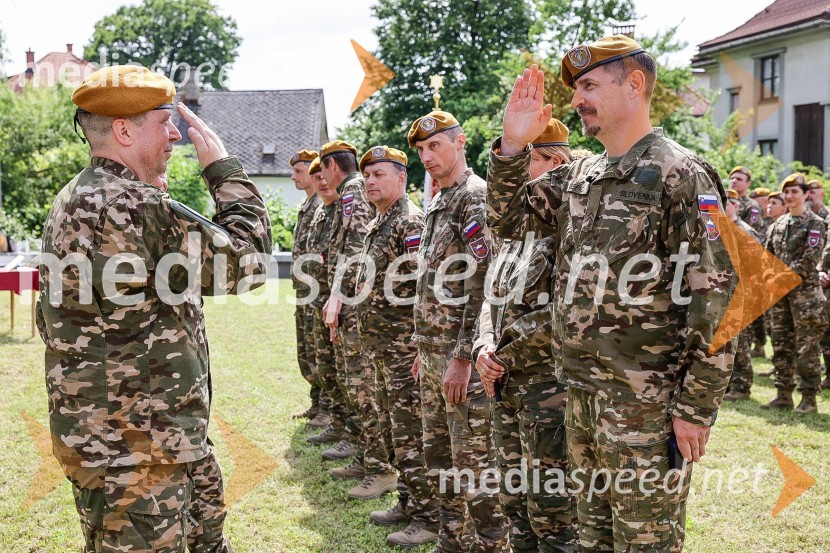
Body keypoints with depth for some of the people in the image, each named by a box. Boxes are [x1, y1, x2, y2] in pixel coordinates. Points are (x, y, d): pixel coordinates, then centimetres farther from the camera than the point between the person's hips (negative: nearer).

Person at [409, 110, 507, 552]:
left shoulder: (476, 198, -12)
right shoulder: (437, 203, 17)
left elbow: (483, 285, -20)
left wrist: (463, 356, -22)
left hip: (464, 355, -10)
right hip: (434, 350, 10)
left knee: (474, 458, -2)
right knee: (438, 454, 17)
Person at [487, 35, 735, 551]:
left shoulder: (681, 175, -13)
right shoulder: (579, 177, 11)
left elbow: (716, 299, -16)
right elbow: (507, 219, 13)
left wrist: (696, 407, -16)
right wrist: (512, 145, -1)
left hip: (646, 401, -7)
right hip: (582, 390, 8)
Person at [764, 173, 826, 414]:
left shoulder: (814, 224, -3)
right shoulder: (778, 224, 14)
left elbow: (809, 260, -13)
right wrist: (769, 275, -6)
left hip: (804, 290, -6)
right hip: (780, 293, 6)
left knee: (807, 347, -3)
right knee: (782, 345, 9)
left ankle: (809, 398, 3)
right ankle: (784, 395, 17)